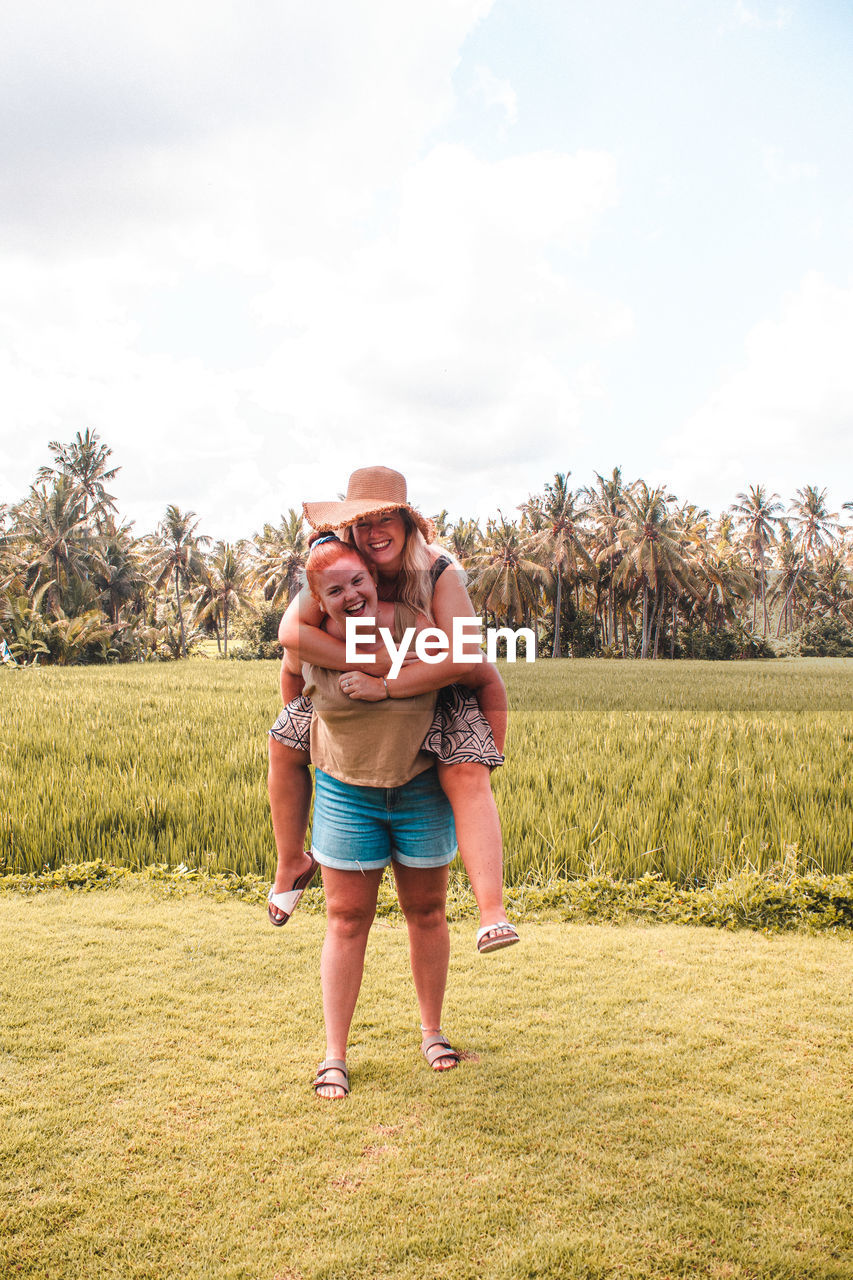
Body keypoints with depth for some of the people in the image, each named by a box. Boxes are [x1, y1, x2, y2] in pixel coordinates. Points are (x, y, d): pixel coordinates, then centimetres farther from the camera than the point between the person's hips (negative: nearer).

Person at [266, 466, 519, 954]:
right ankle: (293, 864, 23)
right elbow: (292, 631, -31)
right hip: (357, 689, 4)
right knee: (284, 745, 2)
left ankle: (493, 911, -33)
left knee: (467, 776, -27)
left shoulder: (440, 573, -28)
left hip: (436, 694, -4)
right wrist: (369, 661, -39)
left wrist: (386, 685, -41)